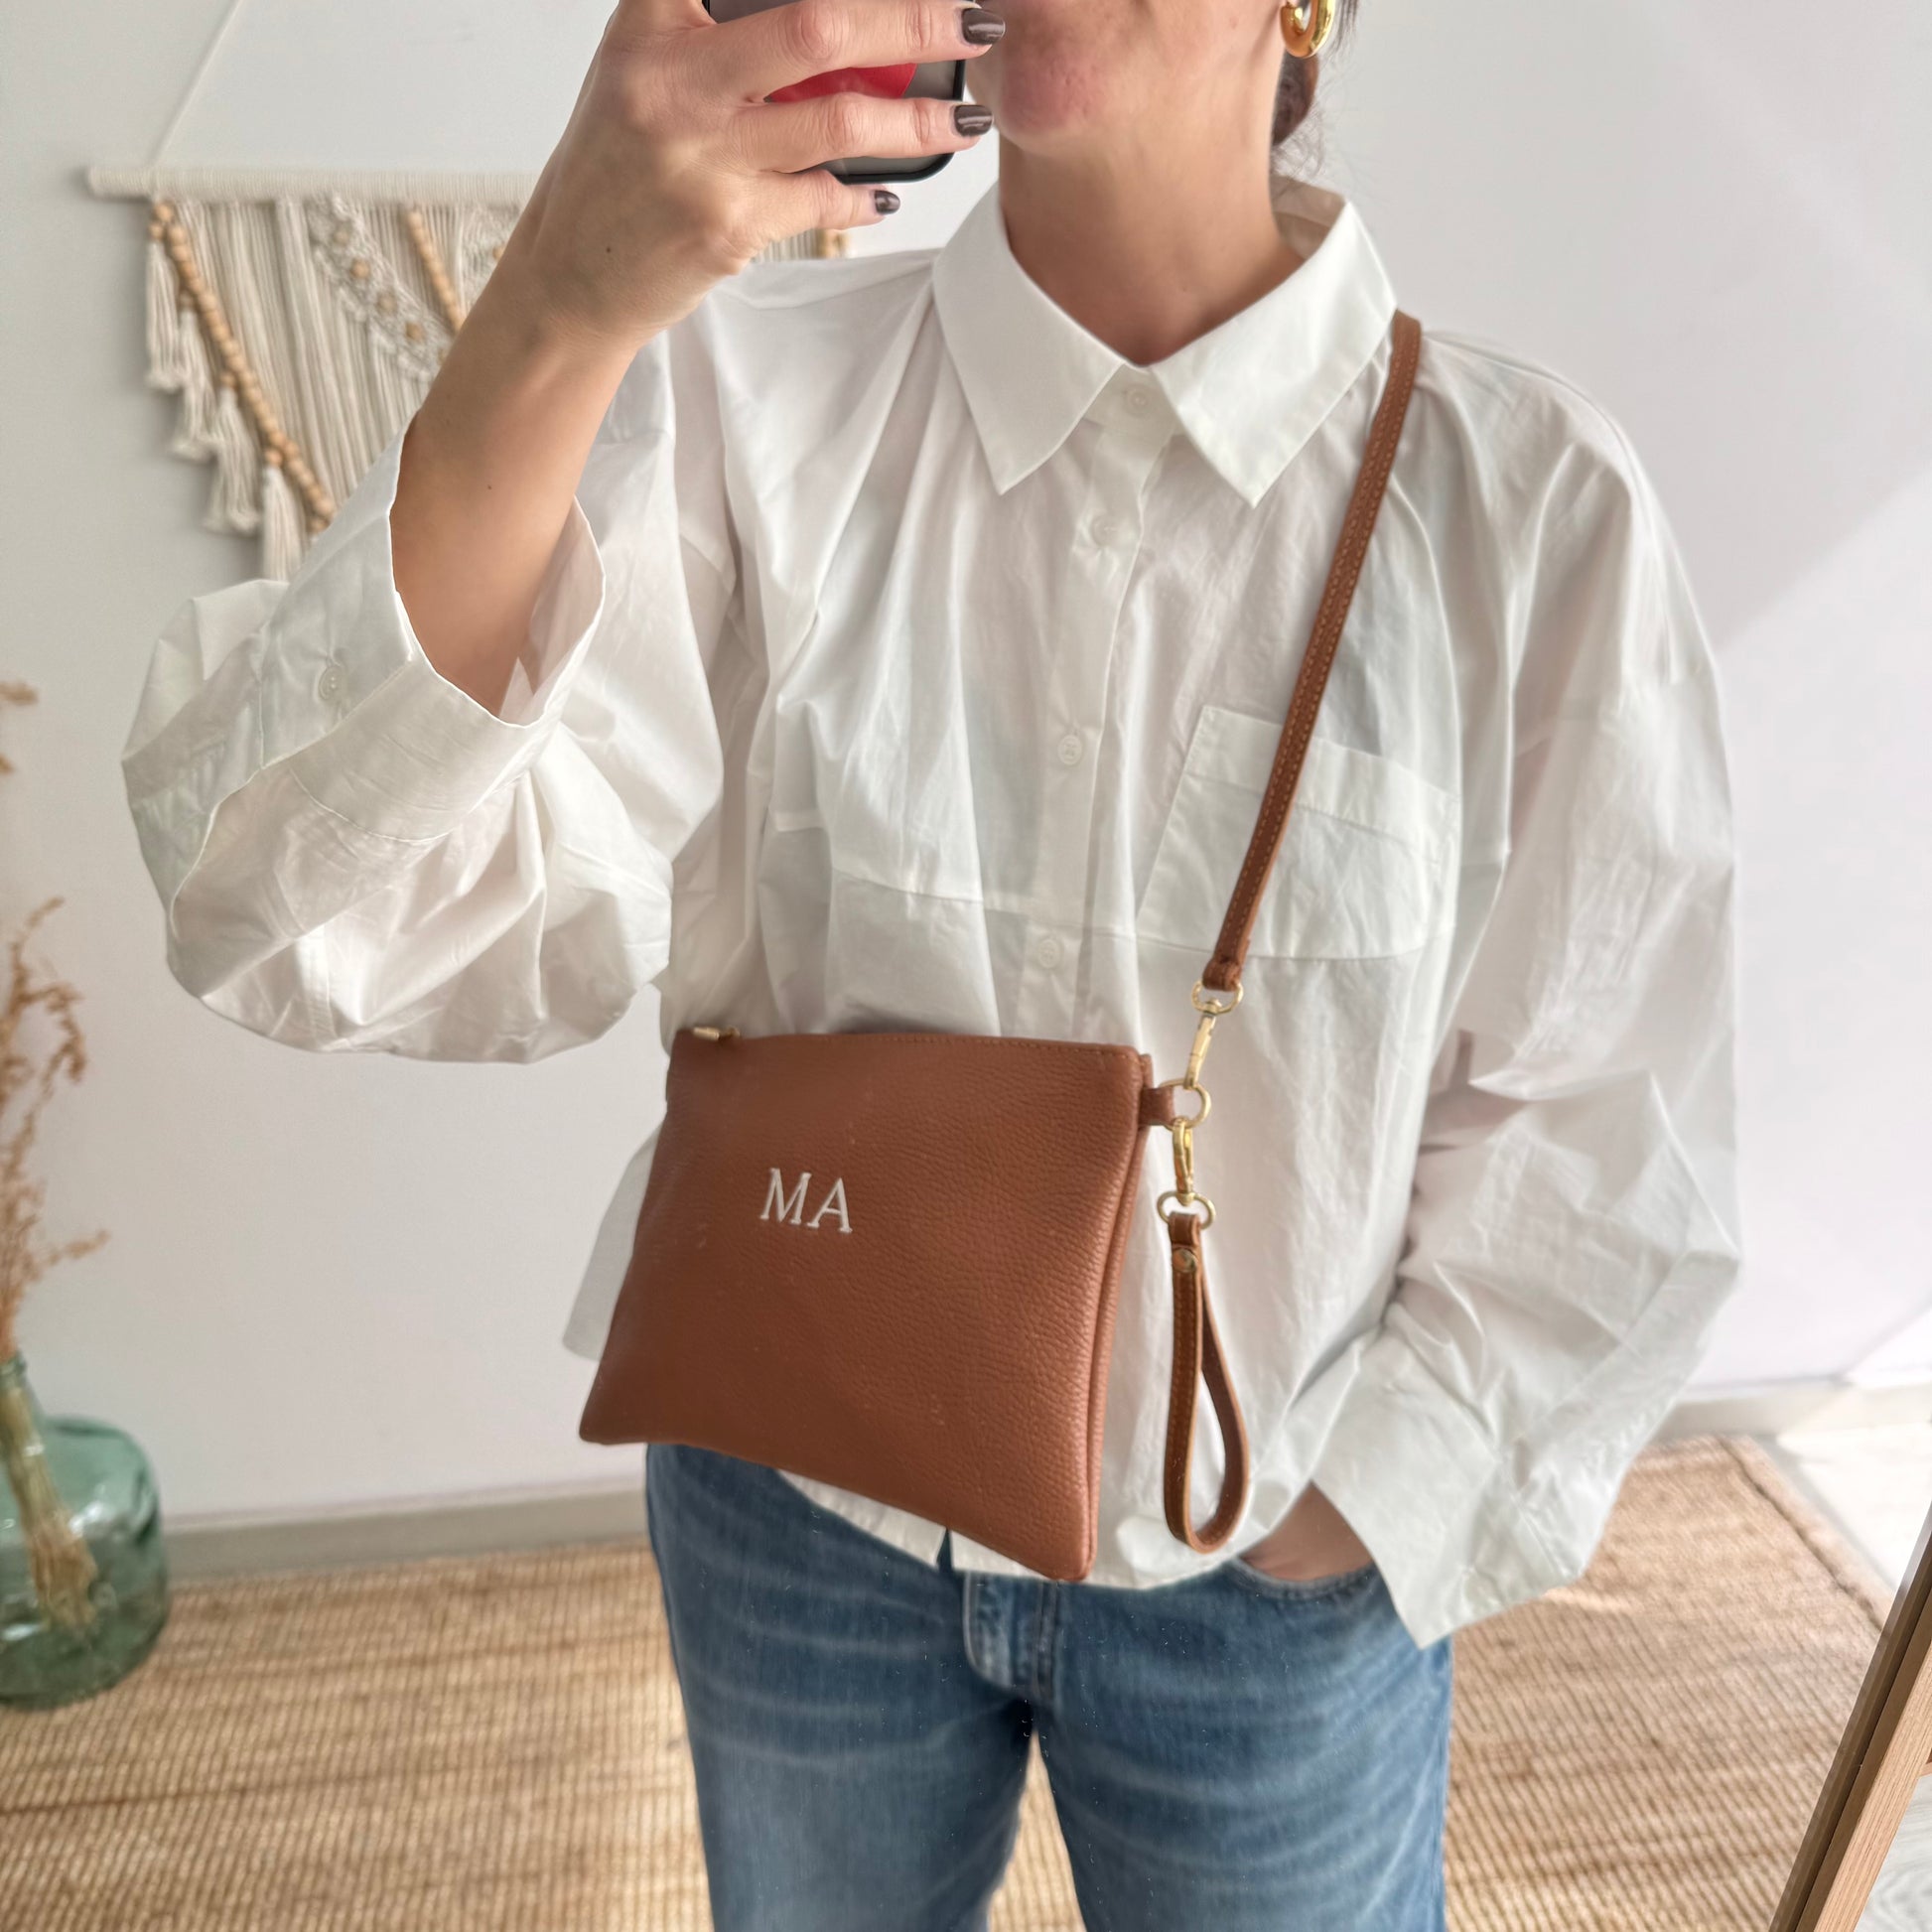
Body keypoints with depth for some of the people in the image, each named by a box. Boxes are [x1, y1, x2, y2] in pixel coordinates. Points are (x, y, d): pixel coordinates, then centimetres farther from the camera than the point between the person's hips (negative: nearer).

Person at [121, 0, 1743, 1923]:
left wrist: (1350, 1505, -4)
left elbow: (1600, 1144, -7)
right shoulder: (743, 403, -13)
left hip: (1275, 1562, 0)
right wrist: (562, 311, -36)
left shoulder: (1530, 499, -15)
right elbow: (312, 911, -24)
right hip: (795, 1521, 2)